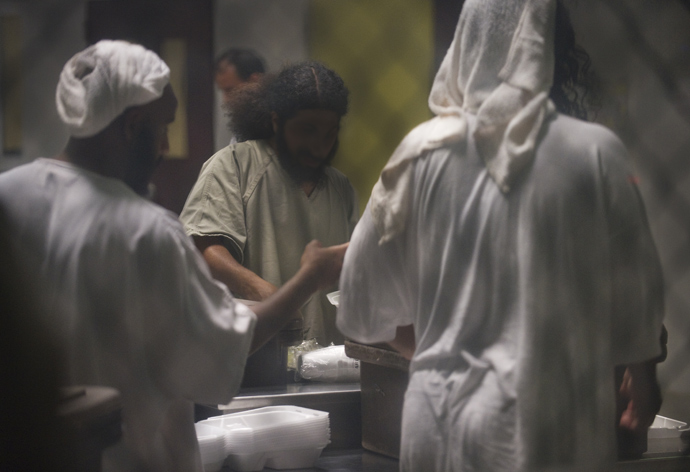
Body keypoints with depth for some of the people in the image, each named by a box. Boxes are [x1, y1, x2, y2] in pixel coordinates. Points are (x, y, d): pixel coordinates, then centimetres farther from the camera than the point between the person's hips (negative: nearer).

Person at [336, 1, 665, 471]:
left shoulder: (423, 150, -2)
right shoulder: (594, 152, -8)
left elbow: (364, 297, 5)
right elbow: (635, 289, 2)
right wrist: (643, 376, 19)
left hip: (440, 418, 3)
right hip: (549, 428, -2)